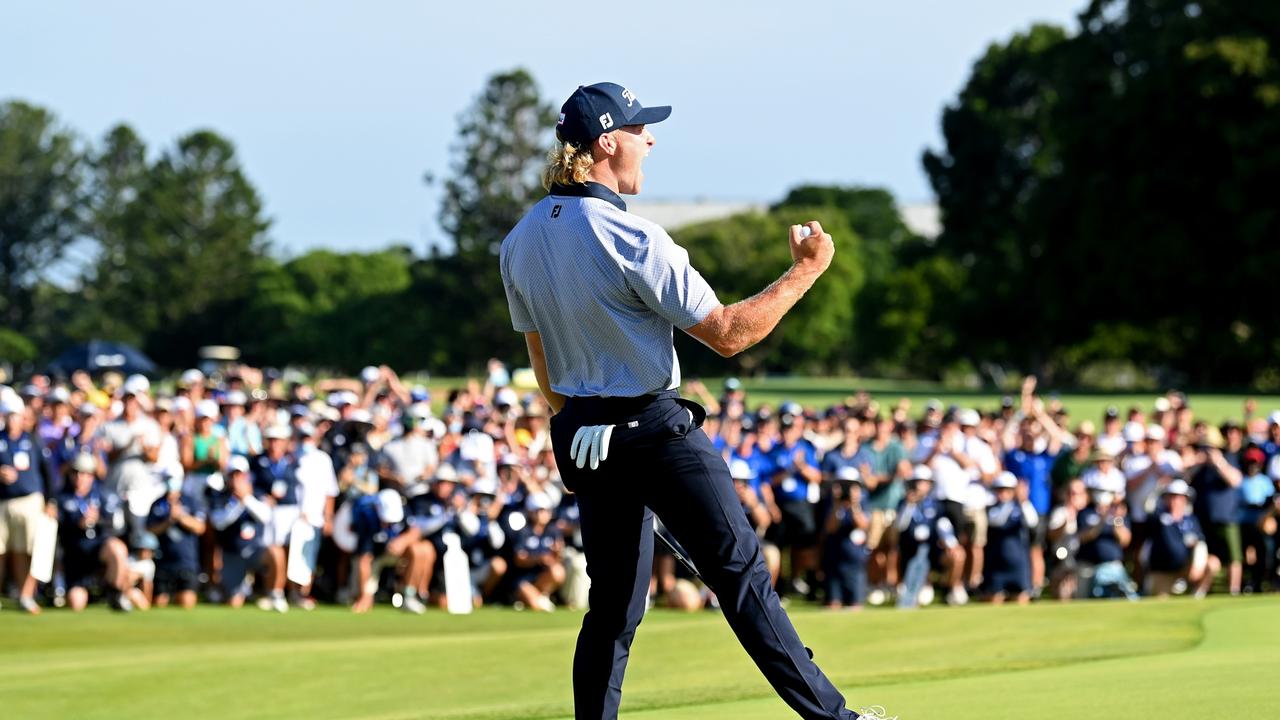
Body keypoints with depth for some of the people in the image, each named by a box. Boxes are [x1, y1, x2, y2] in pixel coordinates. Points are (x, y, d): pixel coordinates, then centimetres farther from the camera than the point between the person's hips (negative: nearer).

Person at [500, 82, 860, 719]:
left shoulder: (520, 242, 5)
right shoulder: (630, 239, -19)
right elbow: (727, 333, -16)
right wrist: (806, 269, -8)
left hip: (581, 431, 7)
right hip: (654, 428, -7)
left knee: (612, 604, 11)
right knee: (740, 573, -3)